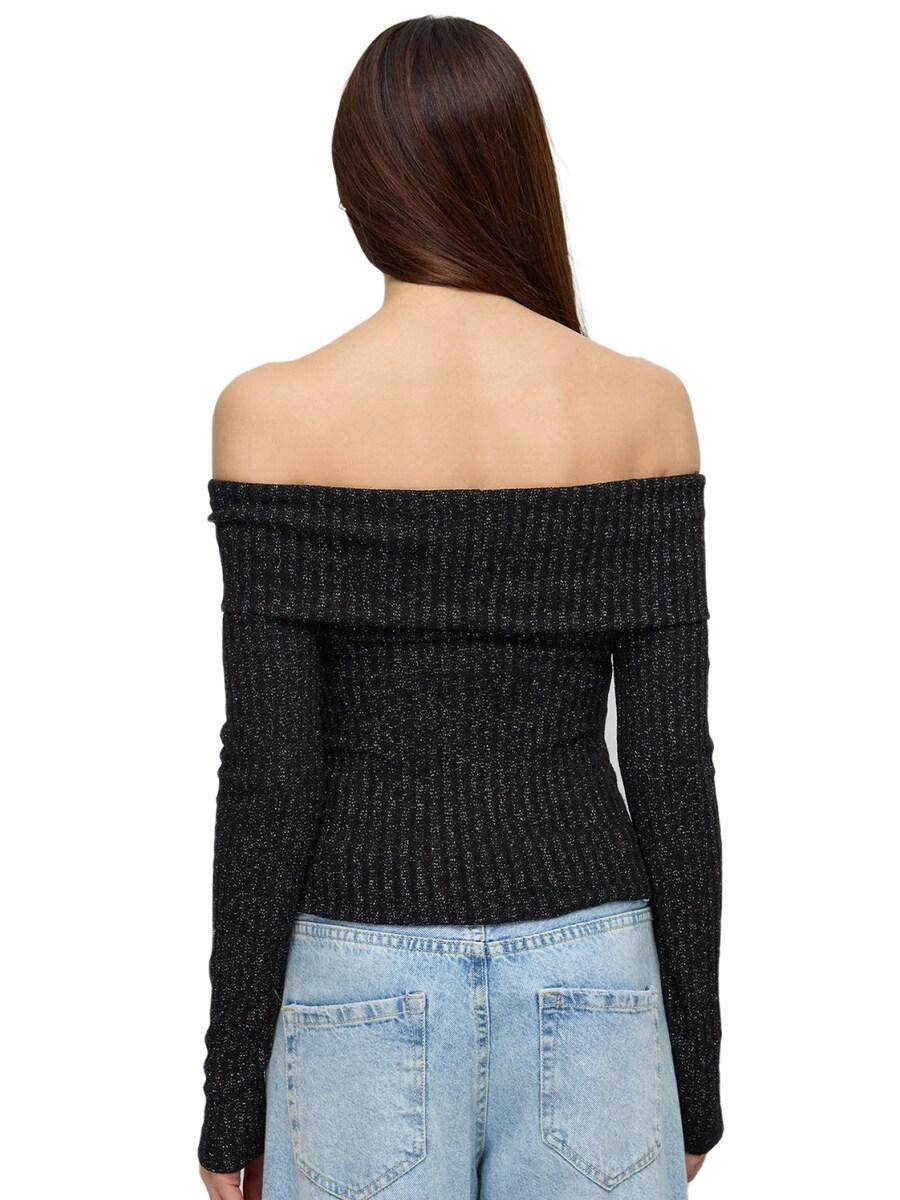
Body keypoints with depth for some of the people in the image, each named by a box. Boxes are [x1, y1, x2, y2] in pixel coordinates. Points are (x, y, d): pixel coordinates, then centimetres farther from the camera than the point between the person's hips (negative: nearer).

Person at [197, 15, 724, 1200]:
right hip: (585, 986, 2)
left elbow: (269, 776, -11)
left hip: (364, 989, -1)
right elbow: (669, 765, -4)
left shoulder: (276, 412, -10)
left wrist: (232, 1094, 0)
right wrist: (697, 1062, 7)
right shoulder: (645, 405, -5)